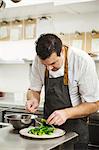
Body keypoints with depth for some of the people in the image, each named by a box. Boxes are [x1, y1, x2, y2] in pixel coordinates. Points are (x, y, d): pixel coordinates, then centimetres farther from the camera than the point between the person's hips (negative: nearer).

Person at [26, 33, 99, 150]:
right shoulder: (39, 60, -12)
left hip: (74, 128, -3)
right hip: (48, 124, 4)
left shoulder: (83, 61, -24)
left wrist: (67, 113, -32)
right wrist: (33, 100, -20)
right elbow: (34, 90, 2)